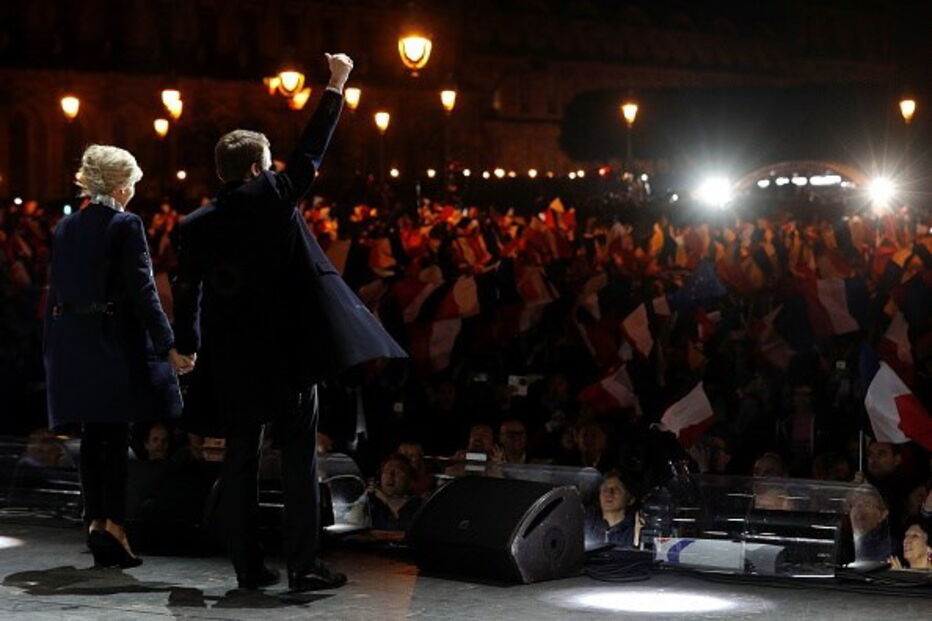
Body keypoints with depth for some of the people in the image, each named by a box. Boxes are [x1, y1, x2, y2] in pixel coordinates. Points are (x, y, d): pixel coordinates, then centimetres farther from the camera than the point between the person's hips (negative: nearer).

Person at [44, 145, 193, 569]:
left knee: (91, 438, 12)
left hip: (73, 343, 6)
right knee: (117, 437, -2)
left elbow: (54, 294, 12)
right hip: (115, 343, -6)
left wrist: (53, 353, 18)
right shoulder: (125, 225, -9)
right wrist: (168, 347, -14)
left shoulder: (65, 229, 10)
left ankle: (95, 522, 14)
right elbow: (142, 292, -15)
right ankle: (113, 524, -9)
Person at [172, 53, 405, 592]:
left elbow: (186, 293, 5)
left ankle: (249, 566, 10)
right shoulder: (272, 196, -6)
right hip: (287, 350, -3)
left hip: (231, 360, 4)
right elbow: (312, 149, 2)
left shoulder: (195, 225, 3)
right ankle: (305, 566, 1)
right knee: (300, 458, 2)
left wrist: (189, 349, 16)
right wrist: (337, 84, 12)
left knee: (241, 460, 8)